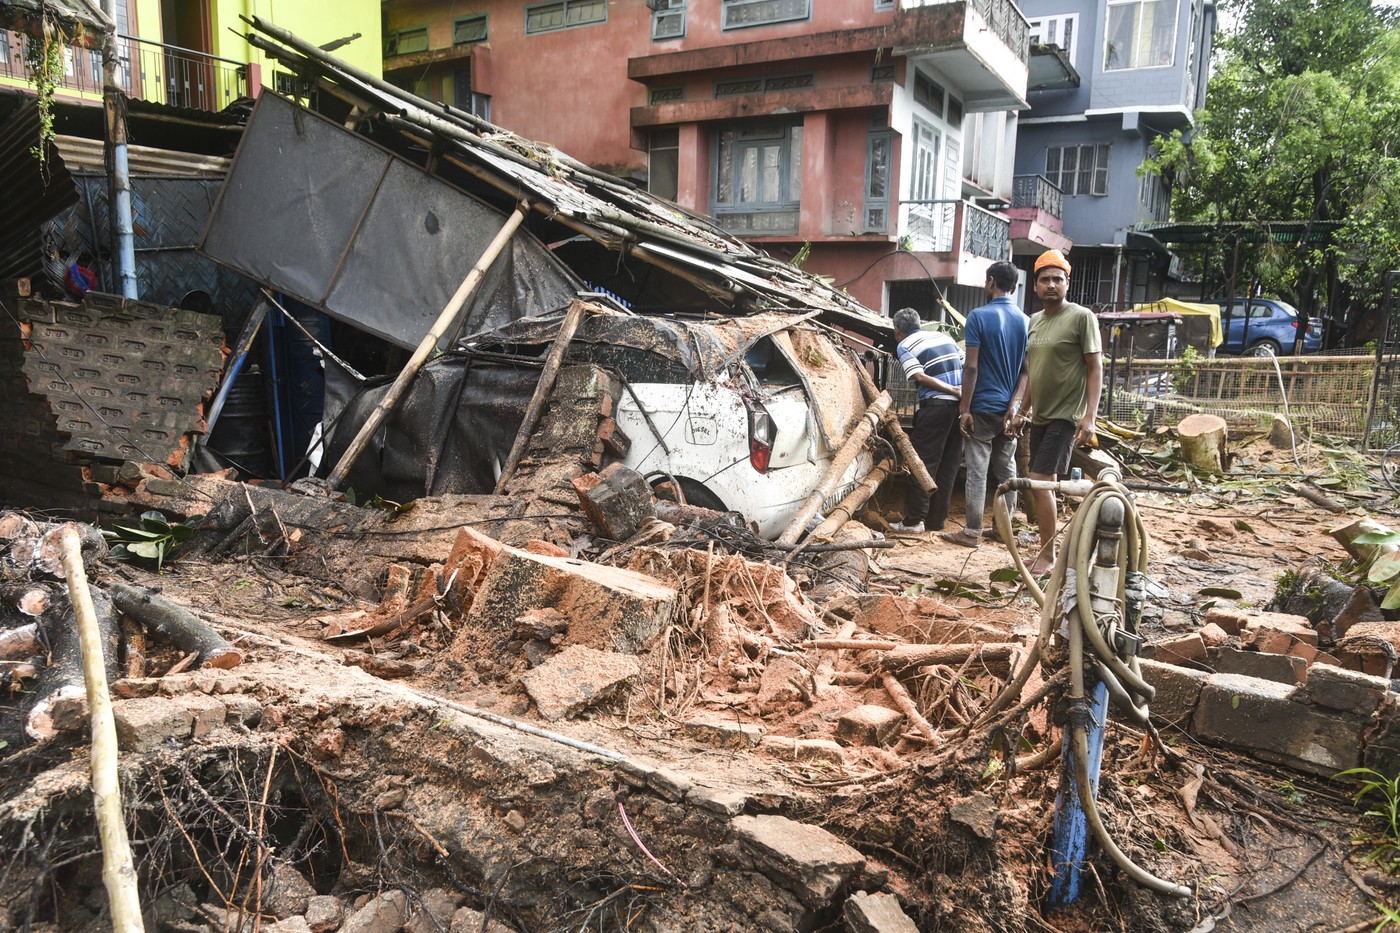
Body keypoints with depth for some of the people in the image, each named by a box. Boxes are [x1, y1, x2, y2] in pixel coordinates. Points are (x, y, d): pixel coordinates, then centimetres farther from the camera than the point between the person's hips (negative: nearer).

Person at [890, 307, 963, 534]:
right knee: (949, 465, 9)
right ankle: (937, 519, 15)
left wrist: (954, 391, -12)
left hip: (936, 405, -6)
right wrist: (960, 391, 12)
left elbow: (921, 377, -12)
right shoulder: (943, 336, 20)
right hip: (960, 405, 6)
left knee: (924, 463, -1)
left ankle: (914, 520, 0)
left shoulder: (904, 346, 2)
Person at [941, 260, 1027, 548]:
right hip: (1010, 408, 5)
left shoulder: (978, 316, -10)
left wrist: (965, 409, -11)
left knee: (977, 470, -2)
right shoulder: (1025, 321, 6)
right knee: (1006, 470, 13)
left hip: (983, 407, -5)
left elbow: (971, 367, -14)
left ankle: (972, 532, 0)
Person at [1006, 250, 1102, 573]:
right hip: (1039, 416, 7)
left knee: (1040, 482, -12)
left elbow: (1095, 368, -10)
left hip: (1065, 416, -7)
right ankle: (1045, 550, 18)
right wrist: (1020, 410, 15)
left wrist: (1089, 416, -17)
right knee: (1041, 486, 9)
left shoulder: (1082, 317, -7)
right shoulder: (1034, 320, 13)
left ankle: (1048, 555, -1)